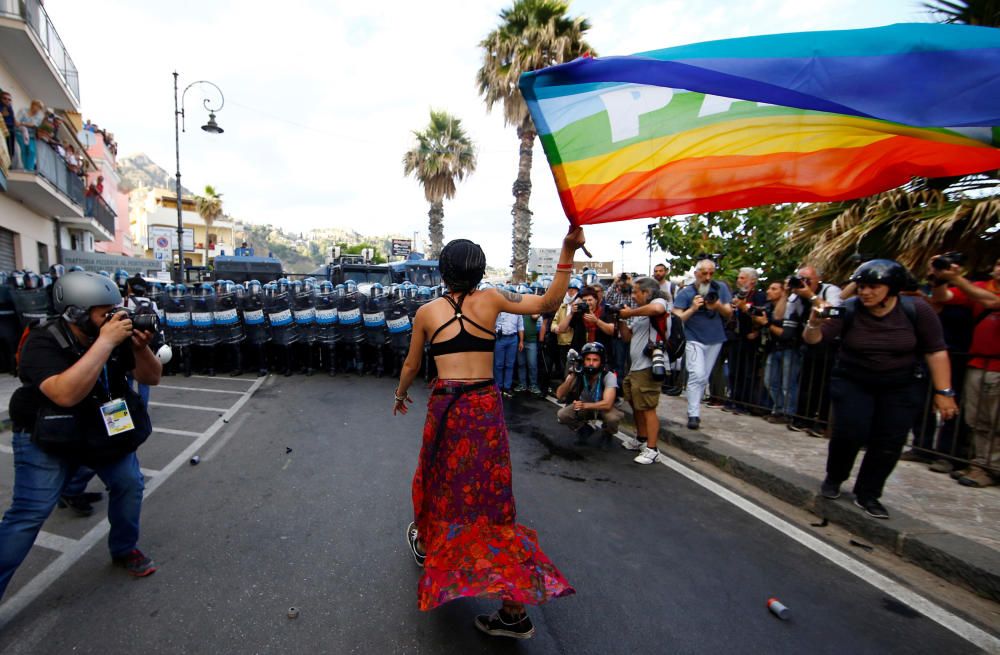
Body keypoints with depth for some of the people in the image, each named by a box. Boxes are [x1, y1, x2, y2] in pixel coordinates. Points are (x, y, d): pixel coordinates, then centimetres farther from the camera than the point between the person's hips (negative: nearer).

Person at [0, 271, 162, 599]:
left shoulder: (115, 335, -11)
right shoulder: (43, 343, -24)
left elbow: (151, 378, -5)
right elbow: (66, 394, -42)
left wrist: (141, 347, -25)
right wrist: (106, 342, -42)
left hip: (105, 427, 5)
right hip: (47, 437, -4)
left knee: (130, 484, 1)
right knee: (28, 513, -7)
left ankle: (125, 549, 23)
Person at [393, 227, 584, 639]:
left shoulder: (427, 311, 2)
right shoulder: (490, 299, 0)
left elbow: (411, 365, 12)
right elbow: (547, 304, -6)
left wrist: (401, 395, 31)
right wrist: (567, 253, -12)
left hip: (446, 405, 0)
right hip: (487, 406, 1)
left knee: (439, 480, 24)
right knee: (492, 494, 7)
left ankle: (427, 545, 54)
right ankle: (515, 609, 12)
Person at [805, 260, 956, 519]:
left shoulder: (917, 310, -13)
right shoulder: (848, 310, -17)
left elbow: (935, 351, -7)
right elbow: (813, 339, -25)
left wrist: (943, 392, -8)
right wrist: (815, 323, -47)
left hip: (901, 388, 2)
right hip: (852, 383, -1)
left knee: (889, 443, 3)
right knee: (848, 433, -10)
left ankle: (867, 494, 20)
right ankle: (833, 479, 18)